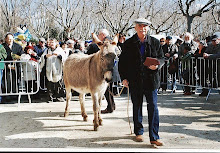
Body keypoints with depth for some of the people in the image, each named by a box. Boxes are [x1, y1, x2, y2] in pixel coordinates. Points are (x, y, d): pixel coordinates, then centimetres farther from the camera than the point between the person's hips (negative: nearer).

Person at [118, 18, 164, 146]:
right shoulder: (128, 44, 3)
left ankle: (154, 137, 2)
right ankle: (139, 132, 29)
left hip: (151, 80, 0)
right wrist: (124, 77, -3)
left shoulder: (155, 43, 5)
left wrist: (157, 65, -13)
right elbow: (122, 62, 5)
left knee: (153, 107, -3)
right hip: (135, 81, 1)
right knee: (137, 107, 12)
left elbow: (162, 58, 9)